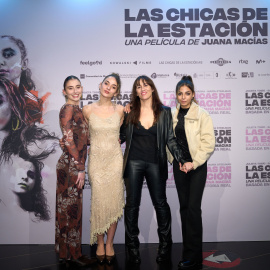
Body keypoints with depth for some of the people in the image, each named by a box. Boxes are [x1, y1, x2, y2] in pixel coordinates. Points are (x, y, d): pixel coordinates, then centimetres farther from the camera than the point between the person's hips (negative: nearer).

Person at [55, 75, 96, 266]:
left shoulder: (78, 110, 16)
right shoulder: (68, 109, -11)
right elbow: (69, 140, -16)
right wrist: (80, 168, -16)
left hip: (75, 165, 9)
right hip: (70, 165, -9)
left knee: (69, 208, 14)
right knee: (71, 208, 1)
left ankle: (66, 251, 26)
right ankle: (72, 253, 14)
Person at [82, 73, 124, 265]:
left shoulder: (120, 110, 2)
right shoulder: (88, 110, -1)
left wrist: (114, 140, 3)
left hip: (115, 159, 1)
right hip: (96, 160, -1)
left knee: (114, 202, 5)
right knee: (99, 202, 2)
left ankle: (110, 243, 23)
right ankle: (100, 243, 22)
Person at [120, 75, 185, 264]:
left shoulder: (164, 112, 2)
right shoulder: (130, 112, 4)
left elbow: (170, 139, 2)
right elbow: (122, 136, 11)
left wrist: (180, 159, -7)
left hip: (155, 163, 0)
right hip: (134, 162, 1)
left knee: (160, 203, 6)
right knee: (132, 204, 6)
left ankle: (165, 243, 26)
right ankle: (133, 245, 22)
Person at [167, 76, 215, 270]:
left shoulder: (202, 114, -5)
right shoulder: (173, 115, 8)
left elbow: (209, 143, -9)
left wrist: (193, 163, -14)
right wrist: (173, 159, 2)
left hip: (197, 166, -5)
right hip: (179, 166, 5)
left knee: (193, 208, -8)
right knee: (184, 206, 9)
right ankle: (188, 251, 22)